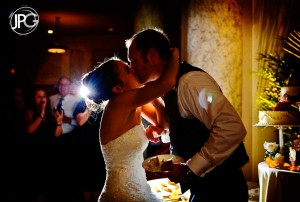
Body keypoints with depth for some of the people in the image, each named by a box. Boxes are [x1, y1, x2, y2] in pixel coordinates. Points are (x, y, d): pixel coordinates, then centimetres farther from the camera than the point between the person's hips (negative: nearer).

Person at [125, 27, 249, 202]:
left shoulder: (190, 81, -19)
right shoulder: (172, 87, 8)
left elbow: (233, 128, -30)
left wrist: (189, 168, -23)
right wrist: (168, 148, 2)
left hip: (221, 188, -8)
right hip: (204, 187, 8)